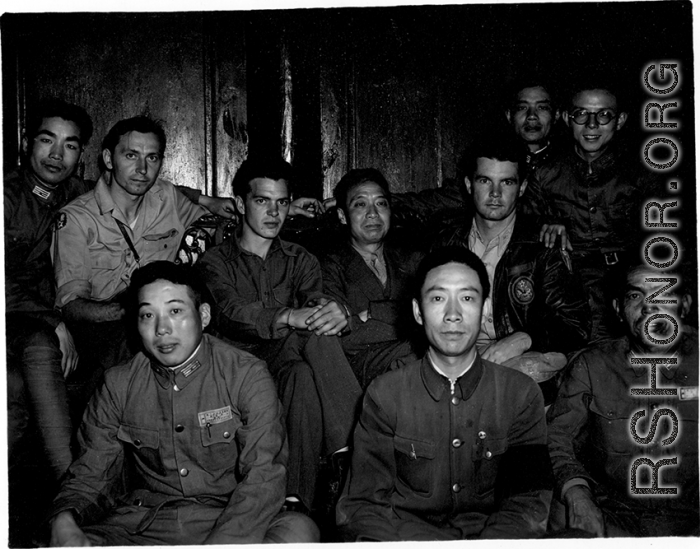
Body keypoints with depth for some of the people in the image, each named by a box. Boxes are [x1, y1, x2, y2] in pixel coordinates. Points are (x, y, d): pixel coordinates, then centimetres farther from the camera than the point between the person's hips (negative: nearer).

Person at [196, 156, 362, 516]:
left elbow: (315, 302, 2)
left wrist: (334, 312, -26)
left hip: (291, 365, 2)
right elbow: (230, 314, -9)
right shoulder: (216, 263, 14)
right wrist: (289, 317, -29)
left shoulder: (300, 261, 25)